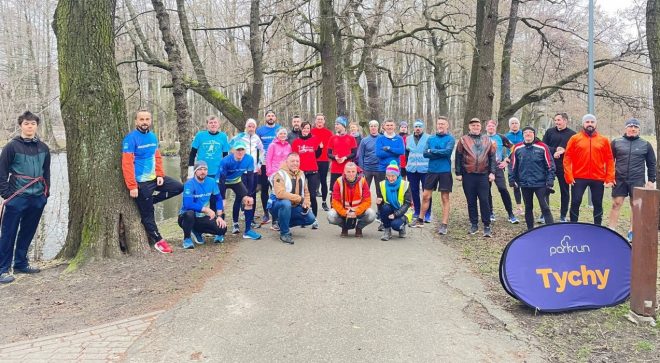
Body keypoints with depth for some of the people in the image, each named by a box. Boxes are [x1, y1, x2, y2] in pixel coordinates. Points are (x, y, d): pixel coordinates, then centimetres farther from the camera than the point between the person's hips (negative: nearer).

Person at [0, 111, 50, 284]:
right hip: (16, 198, -5)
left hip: (37, 198, 5)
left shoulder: (43, 148, 9)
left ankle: (21, 264, 27)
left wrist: (46, 193, 12)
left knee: (28, 233, 14)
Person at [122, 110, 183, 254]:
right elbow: (127, 163, -19)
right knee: (147, 214, 3)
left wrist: (160, 175, -1)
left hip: (154, 178, 7)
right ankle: (158, 240, 16)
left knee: (179, 187, 8)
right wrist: (132, 186, -22)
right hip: (141, 182, -7)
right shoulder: (131, 138, -16)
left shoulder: (153, 137, 6)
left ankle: (149, 201, 11)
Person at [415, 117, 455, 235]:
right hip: (432, 171, 4)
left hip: (445, 171, -4)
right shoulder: (431, 138, 8)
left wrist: (432, 151, -11)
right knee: (425, 196, 8)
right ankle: (420, 220, 22)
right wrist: (440, 154, -14)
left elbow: (447, 151, -20)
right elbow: (425, 153, -4)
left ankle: (444, 224, 6)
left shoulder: (450, 139, -3)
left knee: (445, 198, 3)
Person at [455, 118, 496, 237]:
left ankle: (487, 226, 5)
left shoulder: (487, 140, 10)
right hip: (468, 175, 0)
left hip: (483, 175, 0)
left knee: (484, 200, -2)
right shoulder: (463, 140, 4)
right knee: (471, 201, 6)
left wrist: (492, 172, 2)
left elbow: (492, 157, 10)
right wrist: (458, 173, -1)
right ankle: (474, 224, 17)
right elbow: (458, 158, 4)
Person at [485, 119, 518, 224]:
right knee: (487, 191, 5)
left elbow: (512, 149, 9)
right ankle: (490, 213, 19)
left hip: (498, 167, -2)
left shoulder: (501, 138, 4)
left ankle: (511, 214, -8)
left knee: (503, 189, -13)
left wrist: (506, 161, 3)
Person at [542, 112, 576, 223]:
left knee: (565, 191, 7)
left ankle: (563, 216, 17)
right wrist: (555, 150, -15)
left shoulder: (572, 134, 1)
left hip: (564, 167, -1)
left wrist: (563, 151, -19)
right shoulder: (549, 131, 6)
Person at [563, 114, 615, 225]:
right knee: (575, 202, 0)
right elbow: (567, 158, -2)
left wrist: (609, 178, -2)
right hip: (579, 178, -1)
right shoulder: (575, 139, 2)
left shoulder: (604, 140, 6)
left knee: (598, 204, 9)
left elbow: (609, 160, 5)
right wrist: (569, 176, -9)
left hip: (598, 179, 2)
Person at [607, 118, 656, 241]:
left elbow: (651, 164, 10)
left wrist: (651, 180, 4)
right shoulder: (616, 142, 4)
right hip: (619, 180, -1)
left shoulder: (646, 145, 6)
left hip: (637, 181, 1)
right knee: (616, 204, -1)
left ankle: (632, 232, 15)